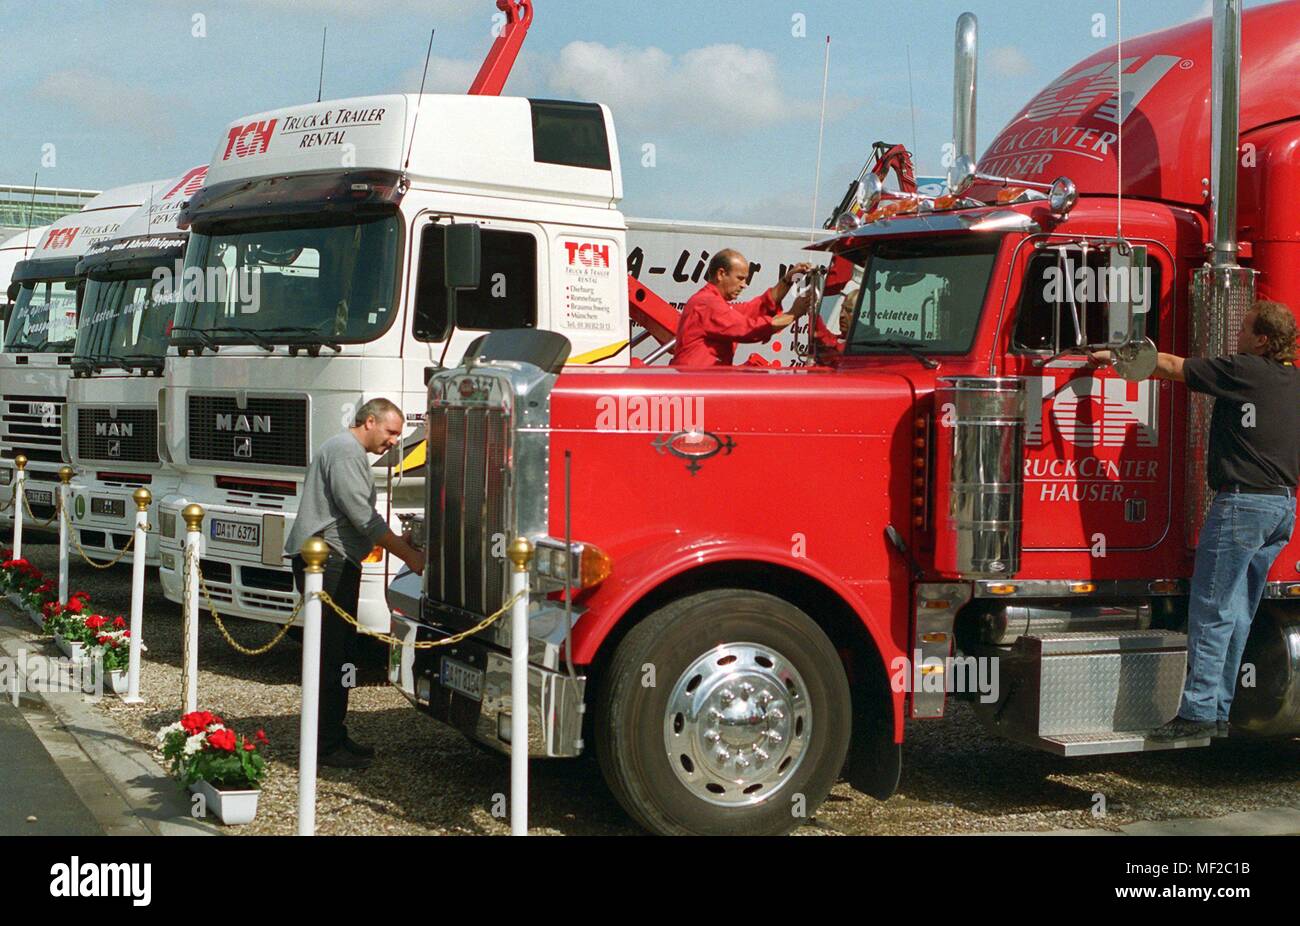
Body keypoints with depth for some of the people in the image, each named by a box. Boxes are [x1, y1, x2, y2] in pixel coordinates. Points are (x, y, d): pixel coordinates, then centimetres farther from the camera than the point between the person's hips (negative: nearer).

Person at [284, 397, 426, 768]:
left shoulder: (352, 453, 24)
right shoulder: (344, 451, -11)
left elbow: (361, 519, 25)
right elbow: (362, 517, -16)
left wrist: (400, 542, 13)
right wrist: (408, 556, -12)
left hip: (338, 563, 11)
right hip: (326, 561, -11)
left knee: (341, 653, 12)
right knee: (332, 655, -10)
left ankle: (334, 737, 18)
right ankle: (326, 745, -8)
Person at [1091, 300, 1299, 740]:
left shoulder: (1244, 371, -10)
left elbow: (1171, 366, -3)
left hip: (1243, 502, -8)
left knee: (1210, 611, -6)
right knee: (1237, 613, 12)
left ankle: (1198, 711, -8)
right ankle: (1219, 711, 14)